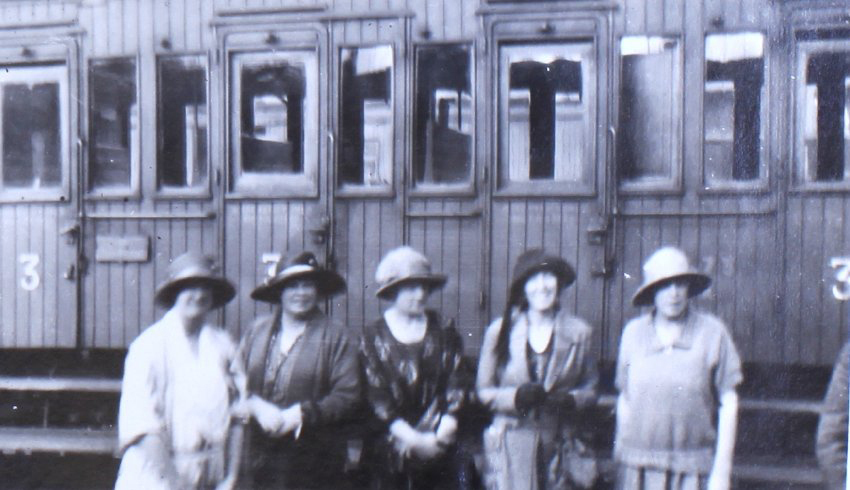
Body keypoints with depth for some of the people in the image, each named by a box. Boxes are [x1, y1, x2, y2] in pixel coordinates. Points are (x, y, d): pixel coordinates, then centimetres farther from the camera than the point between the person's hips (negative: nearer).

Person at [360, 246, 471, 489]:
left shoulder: (443, 333, 8)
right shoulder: (373, 336, 2)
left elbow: (457, 386, 3)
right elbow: (375, 396, -4)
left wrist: (444, 430, -11)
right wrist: (413, 439, -11)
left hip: (440, 450, 1)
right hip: (390, 449, -1)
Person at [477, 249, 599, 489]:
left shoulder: (578, 332, 6)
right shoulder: (499, 331, 3)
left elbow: (590, 388, 12)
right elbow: (484, 390, 7)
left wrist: (571, 400, -10)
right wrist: (517, 396, -12)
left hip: (560, 447, 1)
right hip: (512, 449, -1)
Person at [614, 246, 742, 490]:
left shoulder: (712, 332, -3)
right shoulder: (633, 333, 5)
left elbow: (729, 404, -1)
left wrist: (721, 470, -3)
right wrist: (620, 452, 11)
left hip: (692, 470, -2)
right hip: (640, 467, 2)